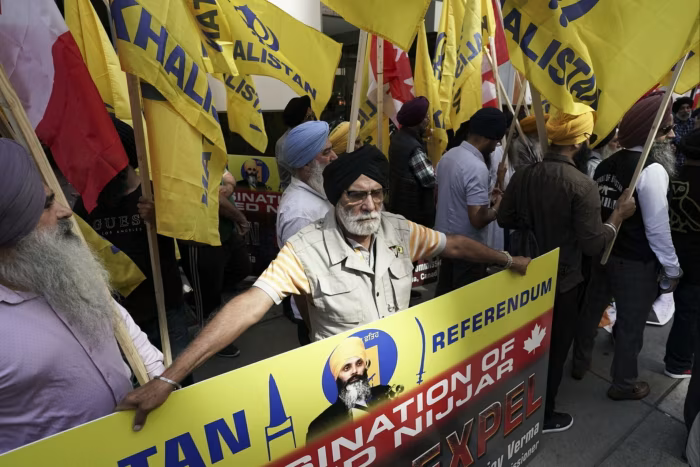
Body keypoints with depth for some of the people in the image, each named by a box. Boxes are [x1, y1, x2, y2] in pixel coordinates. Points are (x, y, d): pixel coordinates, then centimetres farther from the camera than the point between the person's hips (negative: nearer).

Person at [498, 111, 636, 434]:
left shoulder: (523, 175, -6)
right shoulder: (582, 185, -23)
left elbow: (505, 220, 3)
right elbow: (593, 244, -20)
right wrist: (618, 216, -5)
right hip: (562, 281, -5)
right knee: (554, 350, 14)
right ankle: (543, 416, 31)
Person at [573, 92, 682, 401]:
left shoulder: (607, 164, 4)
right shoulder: (652, 170, -19)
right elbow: (657, 228, -18)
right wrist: (672, 269, -9)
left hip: (603, 254, 7)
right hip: (636, 263, -7)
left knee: (592, 310, 20)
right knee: (631, 324, 10)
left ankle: (579, 363, 38)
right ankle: (623, 384, 28)